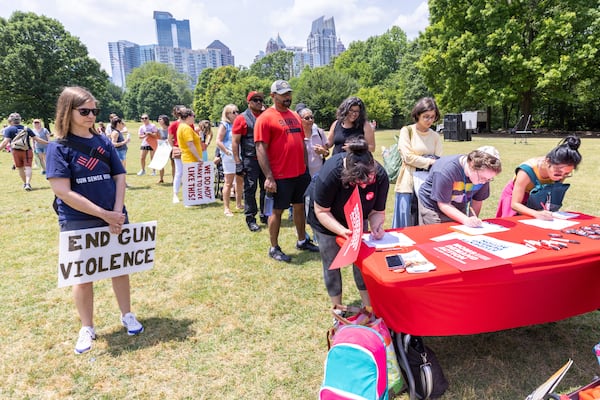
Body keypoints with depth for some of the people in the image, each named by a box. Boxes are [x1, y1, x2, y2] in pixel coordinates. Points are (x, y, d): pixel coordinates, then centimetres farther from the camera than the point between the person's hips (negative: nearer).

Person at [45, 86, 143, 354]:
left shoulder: (104, 142, 4)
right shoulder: (59, 147, -8)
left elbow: (119, 177, 3)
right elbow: (62, 191, -16)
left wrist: (117, 213, -10)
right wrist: (104, 214, -16)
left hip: (115, 218, 3)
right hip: (78, 224, -3)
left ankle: (127, 315, 32)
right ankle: (87, 328, 27)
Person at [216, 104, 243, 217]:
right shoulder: (224, 125, -3)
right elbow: (218, 142, -9)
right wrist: (227, 152, -17)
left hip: (240, 156, 6)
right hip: (229, 157, -6)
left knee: (240, 181, 13)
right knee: (229, 182, -5)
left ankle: (239, 204, 27)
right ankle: (226, 208, 1)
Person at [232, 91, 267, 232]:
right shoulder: (241, 118, -2)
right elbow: (235, 142, -4)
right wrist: (238, 162, -10)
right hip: (250, 160, -4)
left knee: (266, 188, 10)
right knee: (250, 189, 0)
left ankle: (265, 215, 23)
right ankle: (250, 218, 8)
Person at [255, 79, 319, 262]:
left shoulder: (295, 116, 13)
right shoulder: (265, 118, -9)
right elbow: (261, 149, -13)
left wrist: (306, 167, 15)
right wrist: (269, 177, -18)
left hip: (301, 173, 7)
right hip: (280, 176, -7)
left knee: (300, 206, 16)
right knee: (277, 210, 4)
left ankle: (302, 241, 32)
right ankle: (274, 248, 18)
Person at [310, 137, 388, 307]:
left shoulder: (380, 176, -29)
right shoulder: (330, 173, -39)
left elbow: (377, 211, -16)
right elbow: (321, 211, -27)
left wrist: (377, 227, -38)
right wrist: (342, 230, -40)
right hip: (328, 223, -3)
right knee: (332, 266, 6)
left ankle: (369, 307, 26)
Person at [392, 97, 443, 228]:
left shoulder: (435, 136, 11)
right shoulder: (407, 131, 1)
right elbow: (408, 157, -8)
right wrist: (430, 161, -8)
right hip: (409, 182, -3)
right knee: (406, 224, -1)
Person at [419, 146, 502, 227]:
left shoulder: (484, 174, -16)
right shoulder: (446, 171, -32)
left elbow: (477, 201, 0)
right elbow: (444, 205, -27)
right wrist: (466, 220, -36)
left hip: (459, 209, 5)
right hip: (433, 207, -4)